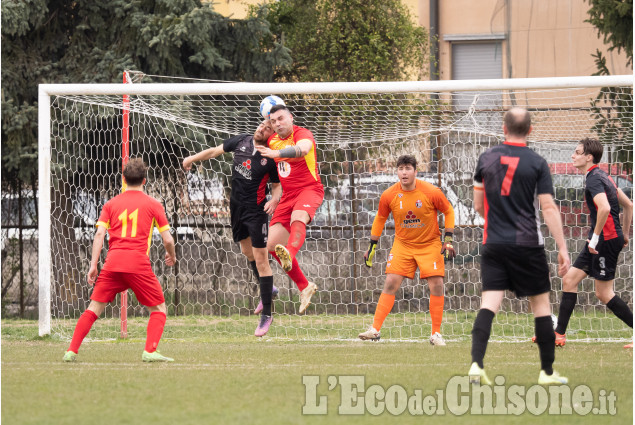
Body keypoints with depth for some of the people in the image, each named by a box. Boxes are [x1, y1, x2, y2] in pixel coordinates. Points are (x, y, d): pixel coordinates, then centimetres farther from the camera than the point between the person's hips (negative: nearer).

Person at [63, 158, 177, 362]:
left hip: (113, 261, 2)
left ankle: (71, 351, 2)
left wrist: (93, 265, 2)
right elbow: (167, 239, 6)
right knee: (159, 308, 10)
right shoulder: (153, 205, 8)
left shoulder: (111, 204, 14)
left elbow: (99, 234, 3)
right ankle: (150, 351, -9)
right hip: (138, 262, -2)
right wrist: (171, 256, 26)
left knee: (94, 307, 9)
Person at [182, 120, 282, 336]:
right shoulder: (242, 141, 0)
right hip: (236, 205, 6)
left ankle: (266, 314, -2)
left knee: (260, 259, -8)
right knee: (247, 251, 19)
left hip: (256, 210, -6)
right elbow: (215, 150, 14)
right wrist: (192, 158, 18)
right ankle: (268, 289, 42)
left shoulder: (272, 158, -13)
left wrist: (275, 199, -23)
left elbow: (277, 185, -3)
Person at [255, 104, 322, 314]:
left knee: (298, 218, -40)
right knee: (272, 245, -2)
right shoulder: (272, 140, 12)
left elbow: (303, 148, -36)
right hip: (288, 194, 7)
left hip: (309, 189, -7)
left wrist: (276, 153, -52)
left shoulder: (302, 134, -11)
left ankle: (289, 256, -70)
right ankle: (305, 287, 10)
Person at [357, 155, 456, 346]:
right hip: (402, 244, 1)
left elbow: (448, 211, 0)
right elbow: (380, 219, 7)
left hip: (430, 244, -1)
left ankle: (436, 334, 2)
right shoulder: (389, 195, -10)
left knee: (436, 285, -9)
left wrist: (448, 240, -7)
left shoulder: (431, 192, -16)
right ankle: (375, 330, -6)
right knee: (390, 284, -9)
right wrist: (372, 247, 9)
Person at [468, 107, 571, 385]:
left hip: (493, 245, 3)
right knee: (541, 304, 8)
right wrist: (562, 248, -10)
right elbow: (548, 208, -11)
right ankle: (547, 371, 13)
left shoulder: (486, 158, 4)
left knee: (489, 304, -2)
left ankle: (476, 364, -19)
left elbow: (478, 205, 12)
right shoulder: (537, 164, -5)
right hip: (528, 245, -2)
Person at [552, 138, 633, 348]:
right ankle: (559, 334, 11)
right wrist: (625, 234, 24)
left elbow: (605, 207, -33)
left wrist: (596, 237, -25)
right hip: (600, 241, 10)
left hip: (606, 238, -10)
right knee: (569, 280, 9)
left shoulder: (594, 179, -16)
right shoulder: (603, 176, 15)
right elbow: (628, 205, 21)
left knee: (604, 294, -4)